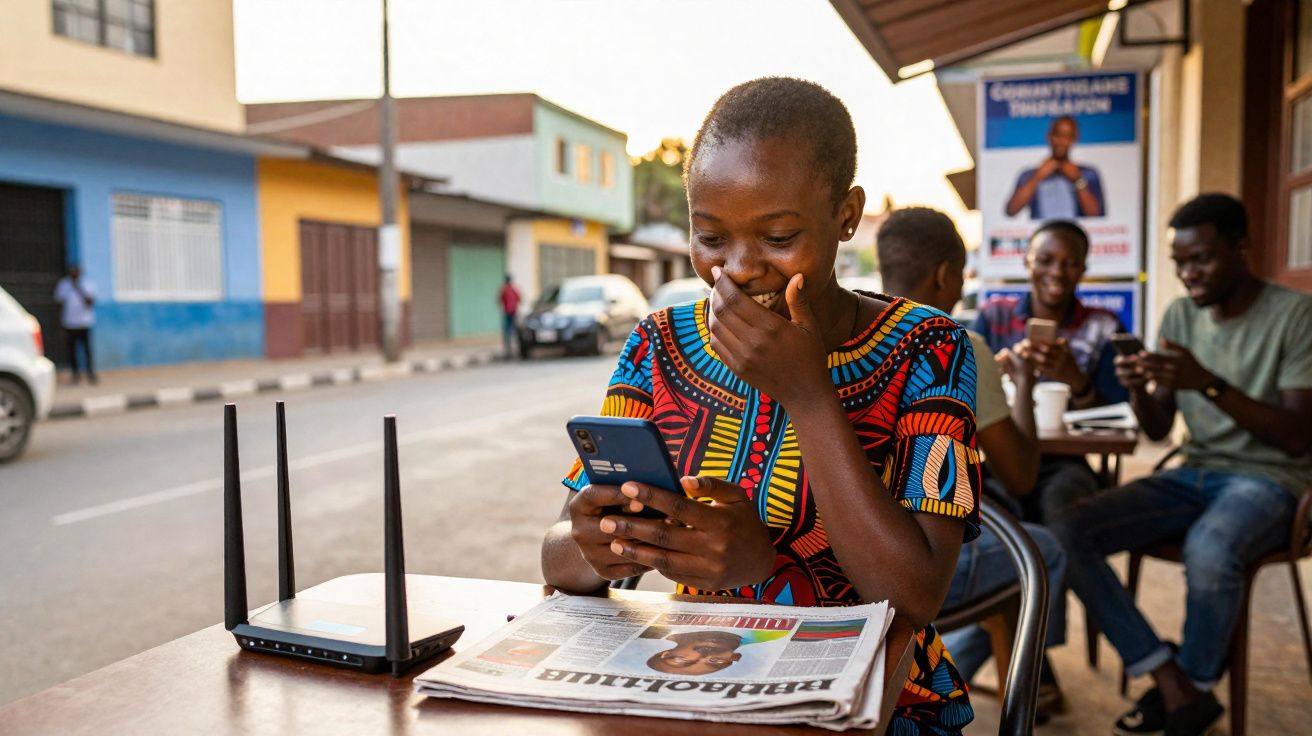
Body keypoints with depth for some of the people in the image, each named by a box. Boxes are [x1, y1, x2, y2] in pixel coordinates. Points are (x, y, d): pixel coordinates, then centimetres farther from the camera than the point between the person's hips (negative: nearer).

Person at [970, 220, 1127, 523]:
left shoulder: (1103, 329, 4)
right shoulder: (993, 315, 7)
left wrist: (1076, 381, -21)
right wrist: (1002, 364, -21)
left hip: (1063, 464, 0)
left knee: (1061, 498, -33)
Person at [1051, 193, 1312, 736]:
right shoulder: (1179, 316, 7)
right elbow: (1158, 430, 10)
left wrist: (1209, 384, -27)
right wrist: (1139, 390, -13)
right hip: (1194, 474, 5)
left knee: (1209, 549, -40)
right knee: (1066, 533, -19)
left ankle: (1192, 686, -10)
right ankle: (1176, 685, -15)